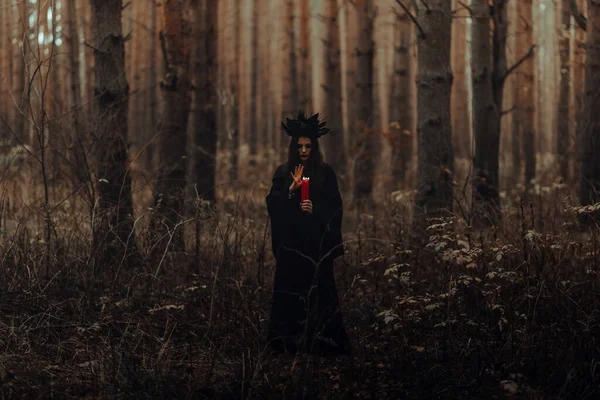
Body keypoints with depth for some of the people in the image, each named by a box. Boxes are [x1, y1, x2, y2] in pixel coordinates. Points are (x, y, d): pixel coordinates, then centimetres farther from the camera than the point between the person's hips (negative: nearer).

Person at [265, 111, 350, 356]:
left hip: (317, 243, -1)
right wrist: (291, 189, -16)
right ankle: (290, 342, 4)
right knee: (290, 290, -1)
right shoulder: (283, 173, 8)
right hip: (290, 242, 1)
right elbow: (272, 203, -1)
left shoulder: (325, 173, 4)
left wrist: (315, 209, -15)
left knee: (318, 288, -5)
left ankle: (320, 342, -1)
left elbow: (335, 207, 2)